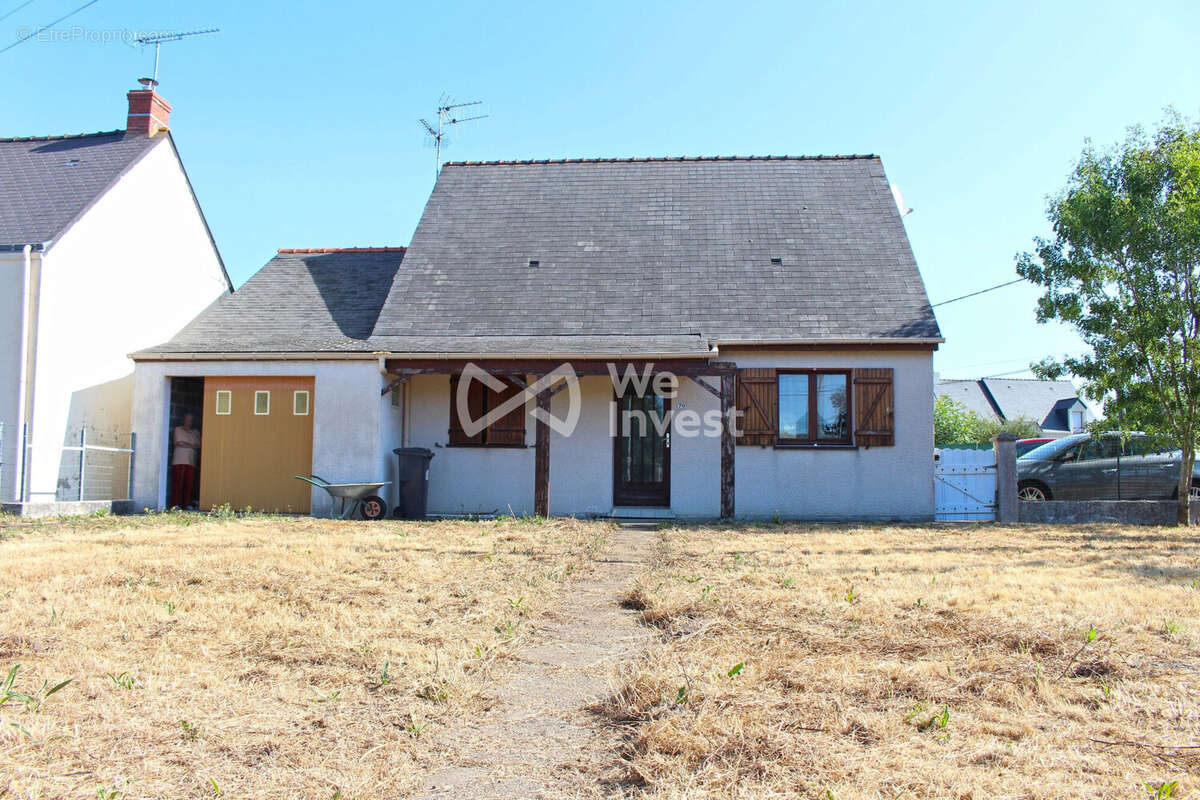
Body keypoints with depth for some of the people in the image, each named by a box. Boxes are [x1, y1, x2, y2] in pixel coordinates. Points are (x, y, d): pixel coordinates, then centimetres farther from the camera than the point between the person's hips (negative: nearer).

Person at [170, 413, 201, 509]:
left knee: (190, 484, -2)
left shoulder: (196, 432, 19)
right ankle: (176, 504, -7)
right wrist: (192, 445, 1)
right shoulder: (178, 430, 10)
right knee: (178, 483, -8)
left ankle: (187, 504, 1)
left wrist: (185, 444, -4)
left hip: (191, 462, 3)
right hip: (179, 461, -3)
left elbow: (198, 446, 7)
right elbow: (179, 443, -3)